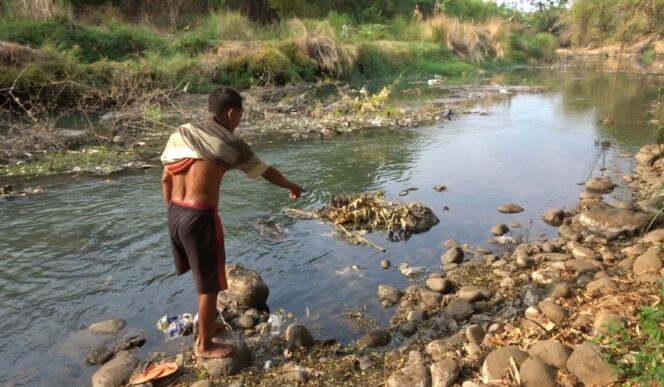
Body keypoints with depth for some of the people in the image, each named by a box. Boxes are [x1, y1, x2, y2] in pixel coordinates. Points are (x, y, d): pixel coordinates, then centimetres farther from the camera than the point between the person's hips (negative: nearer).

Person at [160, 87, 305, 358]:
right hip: (199, 216, -7)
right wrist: (291, 186, 23)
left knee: (203, 274, 26)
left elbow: (166, 180, 11)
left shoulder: (181, 134, 7)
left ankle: (208, 323, 44)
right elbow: (266, 172, 5)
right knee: (210, 283, 9)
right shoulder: (230, 144, -8)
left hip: (176, 213, 8)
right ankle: (204, 345, 24)